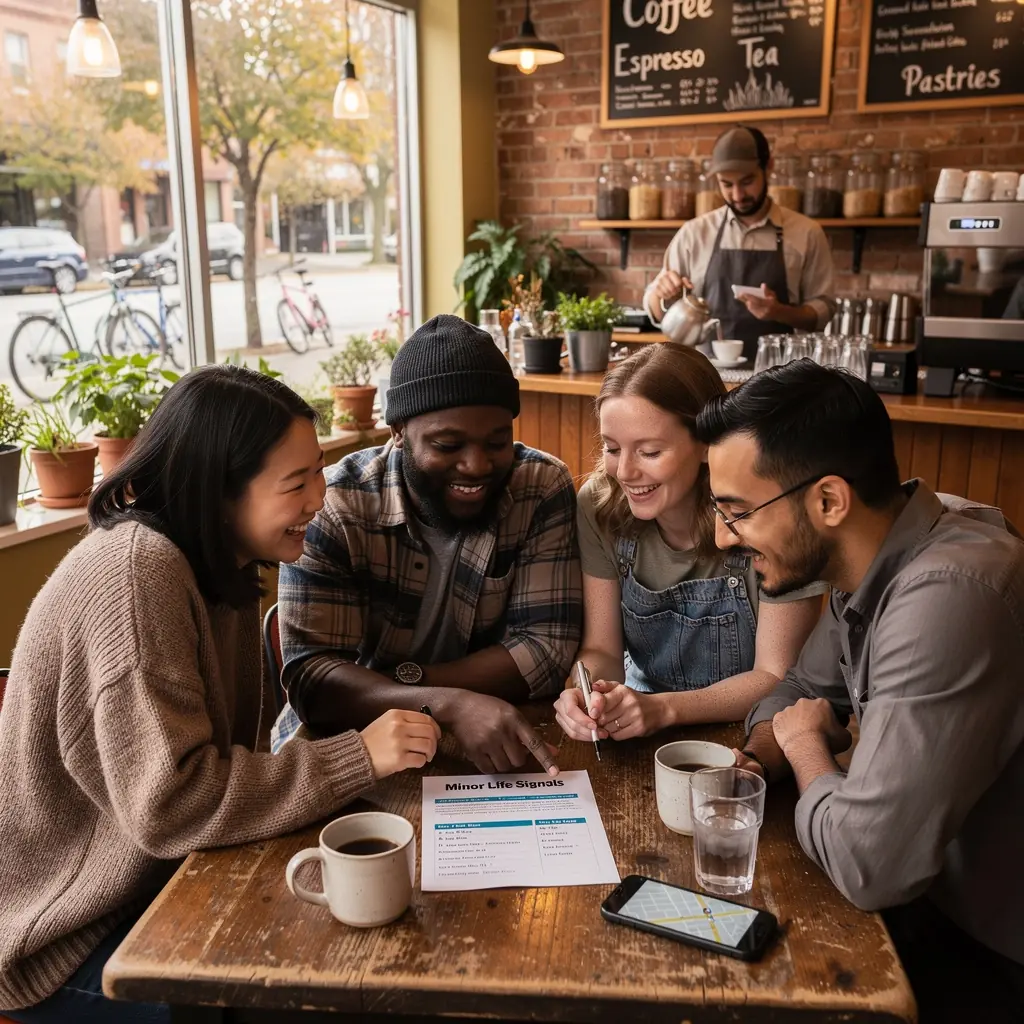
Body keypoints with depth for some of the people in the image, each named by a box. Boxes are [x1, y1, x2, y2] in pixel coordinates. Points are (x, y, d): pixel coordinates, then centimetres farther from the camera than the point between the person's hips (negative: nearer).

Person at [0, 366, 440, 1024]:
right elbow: (169, 804, -30)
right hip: (67, 939, -7)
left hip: (157, 880, 8)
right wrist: (358, 759, -27)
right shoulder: (137, 573, -27)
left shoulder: (218, 565, 2)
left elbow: (229, 742, -2)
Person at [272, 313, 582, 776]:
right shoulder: (332, 507, -15)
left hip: (493, 746, 1)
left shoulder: (544, 489, -10)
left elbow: (547, 647, -12)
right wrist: (448, 703, -37)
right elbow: (310, 675, -21)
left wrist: (401, 682, -20)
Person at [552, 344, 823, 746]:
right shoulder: (599, 506, -10)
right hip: (640, 731, 4)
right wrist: (587, 693, -28)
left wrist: (663, 708, -29)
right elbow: (601, 648, -5)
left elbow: (776, 677, -15)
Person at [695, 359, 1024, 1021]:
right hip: (943, 899, 7)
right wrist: (757, 762, -10)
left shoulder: (948, 600, -34)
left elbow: (866, 861, -34)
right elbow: (801, 692, 11)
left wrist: (807, 748, -14)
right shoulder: (871, 559, -3)